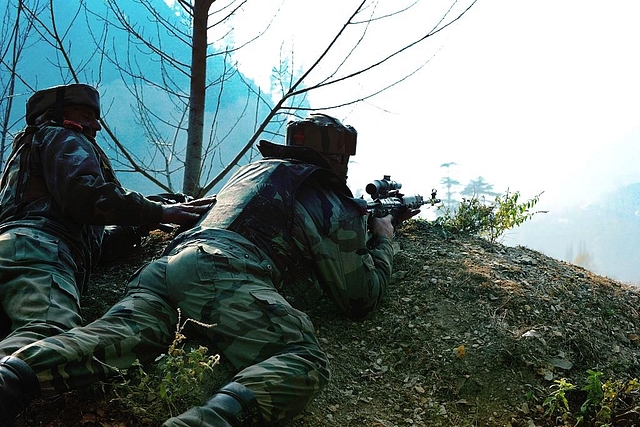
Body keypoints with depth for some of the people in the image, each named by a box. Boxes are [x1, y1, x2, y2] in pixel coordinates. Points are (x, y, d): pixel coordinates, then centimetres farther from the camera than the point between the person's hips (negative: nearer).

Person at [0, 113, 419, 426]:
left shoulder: (252, 170, 34)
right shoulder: (338, 210, 16)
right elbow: (363, 299, 21)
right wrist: (382, 238, 40)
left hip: (169, 262, 7)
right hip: (226, 275, -7)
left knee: (118, 335, -14)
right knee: (304, 362, -18)